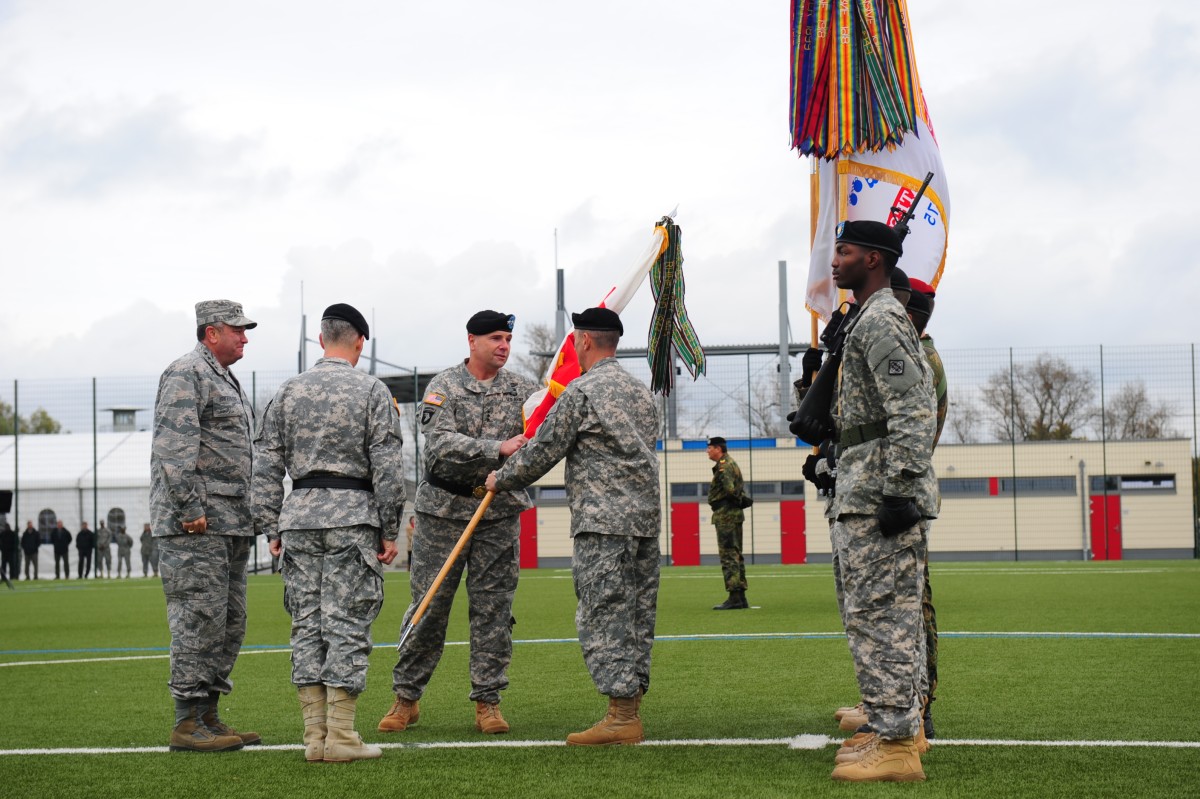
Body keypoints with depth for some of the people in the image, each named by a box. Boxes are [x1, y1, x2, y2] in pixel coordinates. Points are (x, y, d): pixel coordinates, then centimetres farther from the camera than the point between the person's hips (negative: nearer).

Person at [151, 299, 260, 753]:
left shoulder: (226, 381, 23)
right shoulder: (186, 375, -8)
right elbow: (173, 448, -18)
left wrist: (248, 518, 22)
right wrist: (190, 509, -22)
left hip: (231, 525, 10)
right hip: (196, 527, -10)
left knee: (229, 622, 11)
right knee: (199, 618, -10)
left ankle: (208, 716, 17)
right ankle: (187, 724, -8)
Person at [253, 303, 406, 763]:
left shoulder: (288, 393, 10)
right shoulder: (372, 392, -1)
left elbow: (266, 467, 8)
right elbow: (388, 467, -6)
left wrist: (271, 528, 12)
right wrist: (390, 531, -1)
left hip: (299, 517, 4)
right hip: (352, 516, -4)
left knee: (307, 623, 8)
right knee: (346, 623, -2)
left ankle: (315, 736, 8)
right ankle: (341, 737, -4)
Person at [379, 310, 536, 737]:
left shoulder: (521, 388, 7)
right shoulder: (444, 386, -3)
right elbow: (441, 444, -18)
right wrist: (498, 448, -27)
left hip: (500, 513, 2)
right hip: (444, 509, -2)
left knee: (493, 607, 2)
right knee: (428, 605, 2)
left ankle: (488, 701, 10)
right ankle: (406, 697, 13)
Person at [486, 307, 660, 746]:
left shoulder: (581, 392, -8)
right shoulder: (641, 391, 16)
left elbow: (543, 451, -5)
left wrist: (502, 478, 12)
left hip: (603, 521, -8)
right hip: (646, 517, 8)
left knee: (604, 616, -6)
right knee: (637, 616, 9)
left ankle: (622, 716, -8)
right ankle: (629, 712, 11)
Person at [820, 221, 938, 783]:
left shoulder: (880, 320, -12)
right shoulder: (876, 319, 22)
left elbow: (912, 413, -21)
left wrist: (898, 492, -24)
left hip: (877, 497, -11)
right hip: (868, 496, 11)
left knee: (877, 616, -11)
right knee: (891, 617, 13)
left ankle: (895, 746, -10)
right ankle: (896, 735, 18)